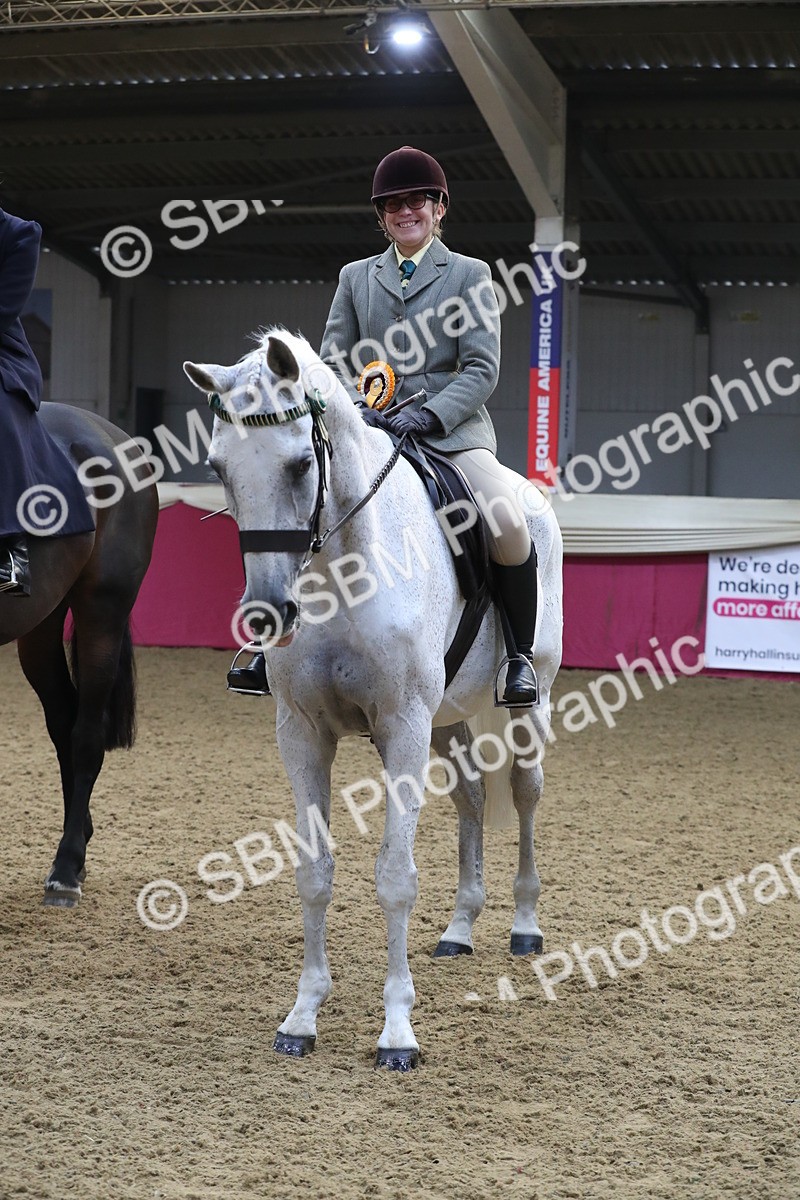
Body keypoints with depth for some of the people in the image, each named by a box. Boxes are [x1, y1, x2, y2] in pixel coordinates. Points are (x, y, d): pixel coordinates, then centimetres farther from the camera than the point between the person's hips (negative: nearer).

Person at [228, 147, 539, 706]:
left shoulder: (470, 275, 6)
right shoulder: (356, 277, 16)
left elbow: (482, 368, -2)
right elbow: (332, 361, 12)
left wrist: (429, 414, -18)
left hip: (453, 429, -3)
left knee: (507, 522, -29)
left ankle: (521, 657, -9)